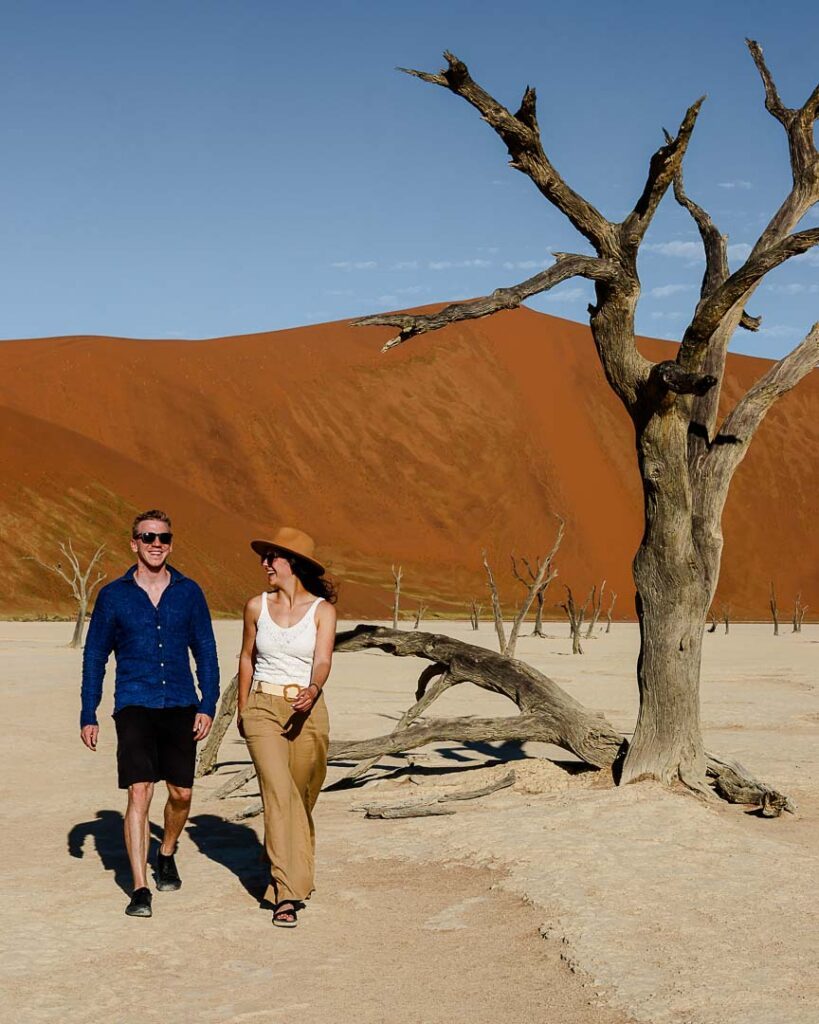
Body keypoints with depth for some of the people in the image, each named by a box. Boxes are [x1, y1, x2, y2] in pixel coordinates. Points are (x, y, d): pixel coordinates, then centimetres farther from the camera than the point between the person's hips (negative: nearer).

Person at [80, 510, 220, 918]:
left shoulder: (189, 593, 5)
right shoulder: (113, 595, 2)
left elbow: (206, 652, 10)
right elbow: (94, 657, 7)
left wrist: (208, 705, 1)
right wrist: (88, 716, 4)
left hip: (180, 707, 2)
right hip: (134, 707, -2)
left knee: (181, 793, 8)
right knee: (139, 793, -11)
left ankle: (166, 855, 37)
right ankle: (140, 889, -6)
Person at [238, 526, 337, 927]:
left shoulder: (322, 610, -3)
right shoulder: (256, 606, 3)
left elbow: (323, 661, -16)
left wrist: (312, 690, -37)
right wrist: (242, 708, 22)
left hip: (308, 712, 0)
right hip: (263, 708, 0)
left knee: (301, 799, 9)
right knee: (279, 794, -15)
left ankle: (294, 875, 35)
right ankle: (286, 893, -16)